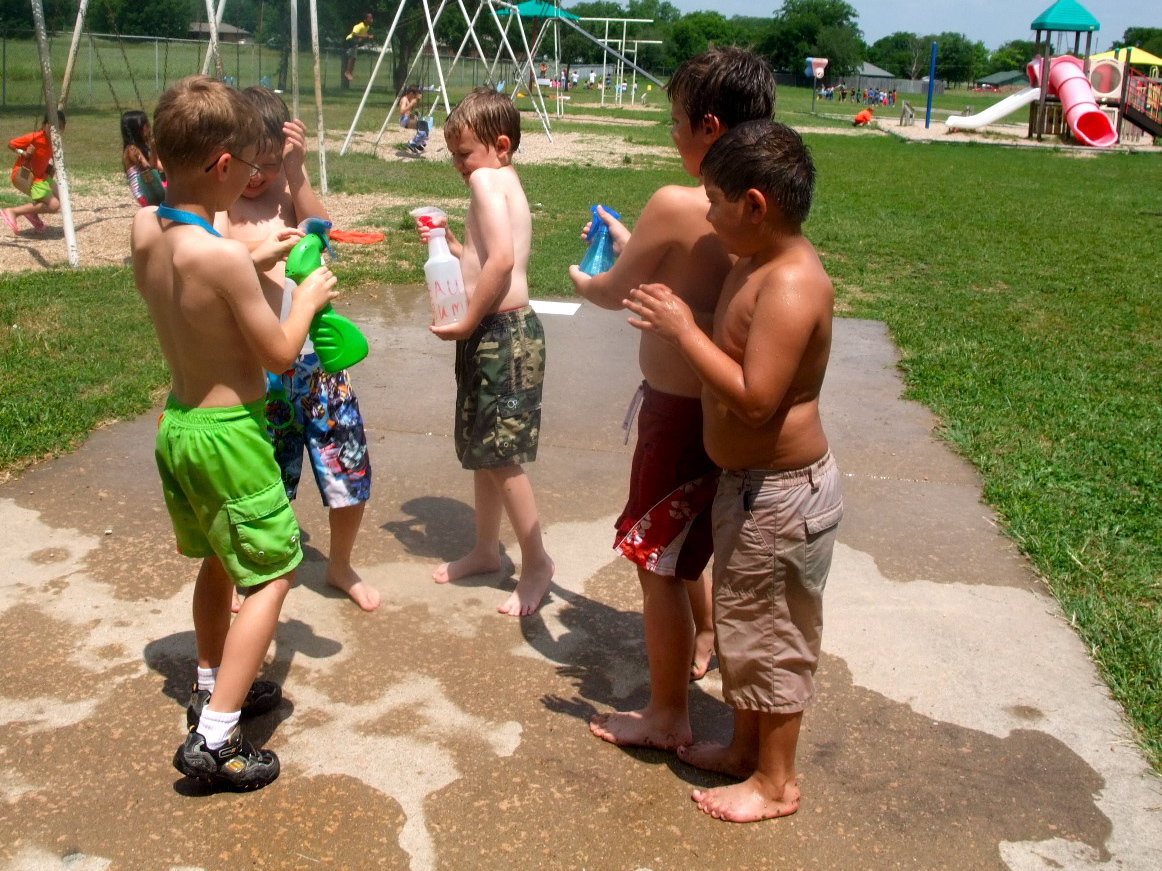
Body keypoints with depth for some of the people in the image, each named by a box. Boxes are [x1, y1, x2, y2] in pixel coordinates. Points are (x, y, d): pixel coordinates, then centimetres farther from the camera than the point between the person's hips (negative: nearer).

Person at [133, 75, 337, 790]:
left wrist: (256, 258, 15)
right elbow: (280, 354, -16)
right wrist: (309, 295, 0)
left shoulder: (144, 227, -2)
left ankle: (213, 688, 43)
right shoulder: (221, 255, -26)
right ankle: (214, 739, 2)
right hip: (228, 433, -8)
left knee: (219, 560, 26)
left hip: (178, 423, 9)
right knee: (272, 574, 3)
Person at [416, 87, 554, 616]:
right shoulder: (505, 182, 16)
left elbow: (502, 258, -27)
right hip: (496, 334, 10)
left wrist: (467, 323, -21)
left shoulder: (486, 180, -14)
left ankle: (537, 561, 10)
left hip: (503, 335, -10)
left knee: (501, 456, -4)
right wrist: (449, 244, 10)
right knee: (481, 450, 18)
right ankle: (485, 550, 32)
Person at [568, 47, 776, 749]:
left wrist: (581, 279, 15)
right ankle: (700, 646, 52)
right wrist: (631, 242, 25)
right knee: (691, 544, 30)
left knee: (657, 561, 8)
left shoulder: (676, 206, -23)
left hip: (681, 411, -8)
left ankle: (667, 717, 22)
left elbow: (617, 293, -7)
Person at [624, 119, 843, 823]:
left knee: (771, 636, 6)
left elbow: (755, 399, -32)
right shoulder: (760, 265, 5)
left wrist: (683, 330, -26)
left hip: (782, 493, -10)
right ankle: (746, 748, 42)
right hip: (750, 482, 10)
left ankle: (776, 782, 26)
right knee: (747, 625, 23)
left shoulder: (791, 284, -26)